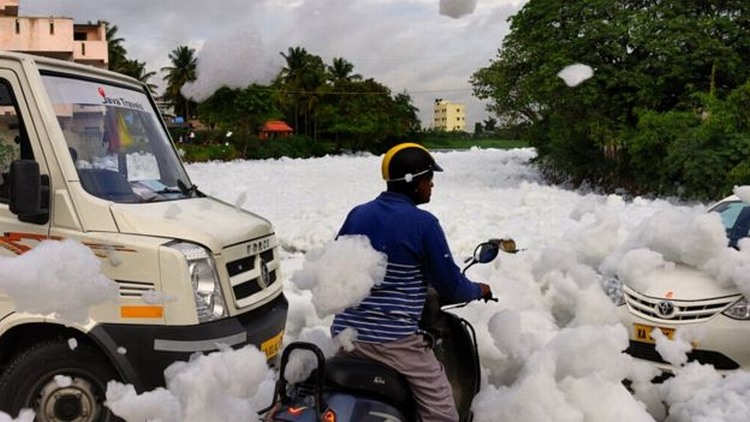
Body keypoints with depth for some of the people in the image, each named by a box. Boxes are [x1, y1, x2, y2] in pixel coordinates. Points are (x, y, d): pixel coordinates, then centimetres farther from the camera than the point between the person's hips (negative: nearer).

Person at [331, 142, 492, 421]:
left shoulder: (357, 215, 7)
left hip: (344, 334, 7)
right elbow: (450, 287, -5)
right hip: (393, 341, -7)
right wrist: (479, 290, 16)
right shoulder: (423, 223, -10)